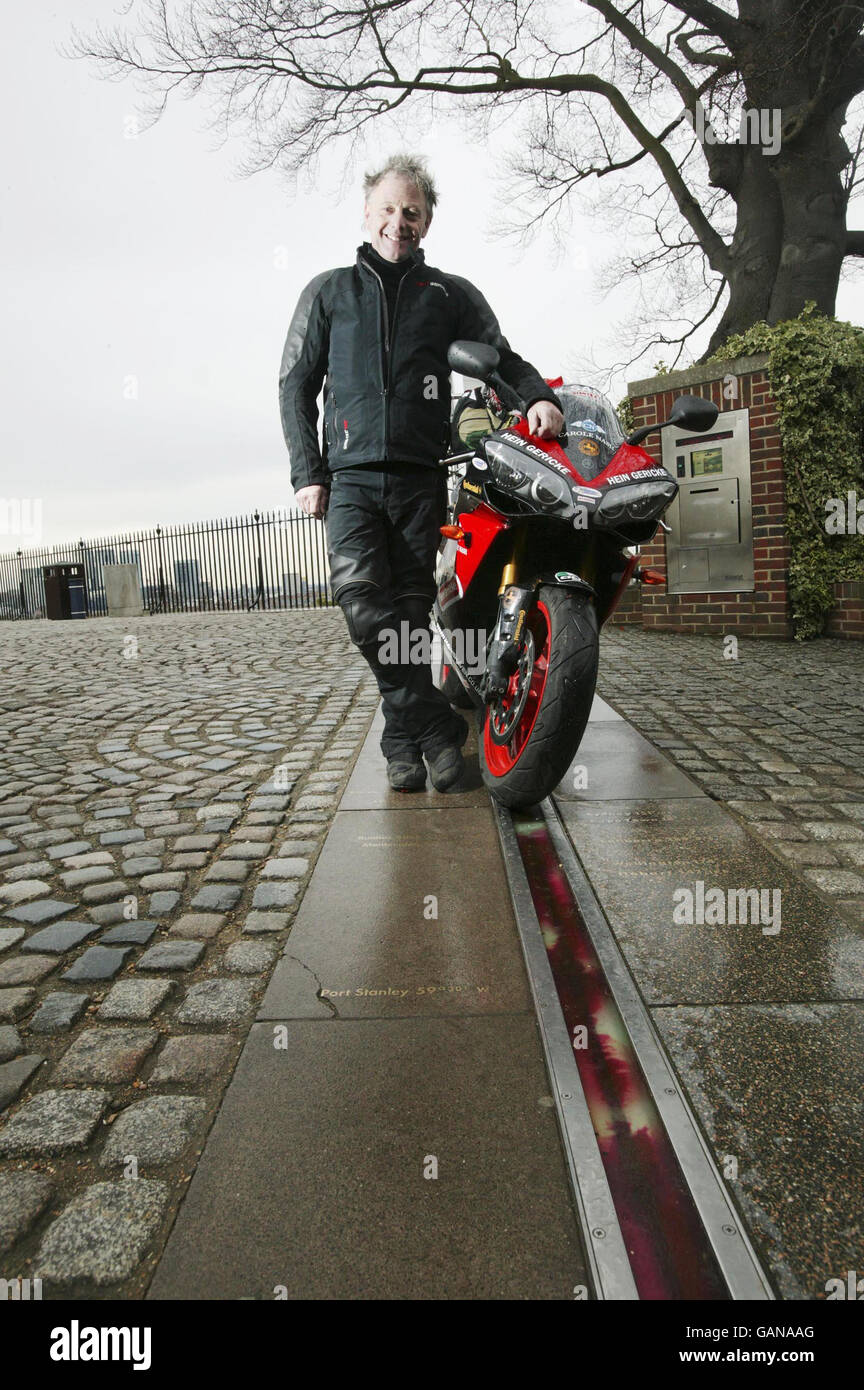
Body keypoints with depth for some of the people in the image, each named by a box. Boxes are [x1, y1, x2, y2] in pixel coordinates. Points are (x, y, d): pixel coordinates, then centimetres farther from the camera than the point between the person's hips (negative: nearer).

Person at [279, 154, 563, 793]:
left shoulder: (453, 294, 19)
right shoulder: (328, 292, 18)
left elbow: (500, 356, 17)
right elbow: (296, 385, 15)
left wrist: (538, 395, -7)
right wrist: (307, 472, 4)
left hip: (422, 477, 0)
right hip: (351, 476, 0)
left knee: (410, 609, -3)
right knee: (361, 598, -22)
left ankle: (404, 740, 7)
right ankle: (439, 725, -16)